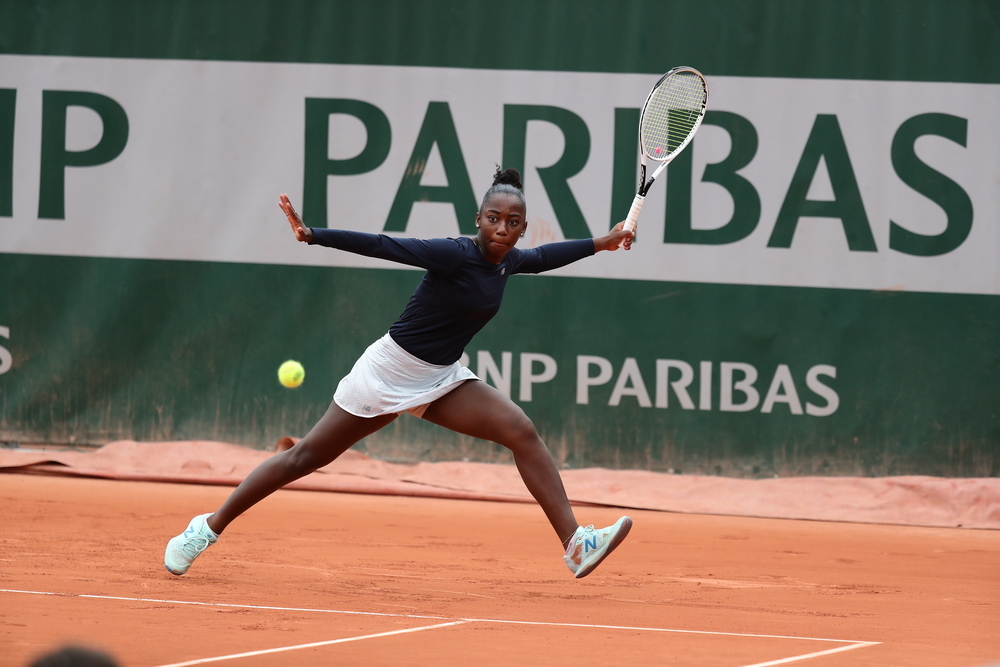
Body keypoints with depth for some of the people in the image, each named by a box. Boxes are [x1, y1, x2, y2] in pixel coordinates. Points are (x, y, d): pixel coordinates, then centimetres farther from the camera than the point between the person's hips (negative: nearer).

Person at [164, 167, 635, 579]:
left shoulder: (508, 261, 2)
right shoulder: (456, 256, -22)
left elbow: (544, 257, 25)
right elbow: (381, 246, -26)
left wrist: (600, 243, 29)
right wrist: (313, 235, -34)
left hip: (441, 381, 7)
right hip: (390, 370, -7)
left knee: (522, 431, -12)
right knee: (308, 456, 2)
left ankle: (576, 545, -15)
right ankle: (209, 527, 15)